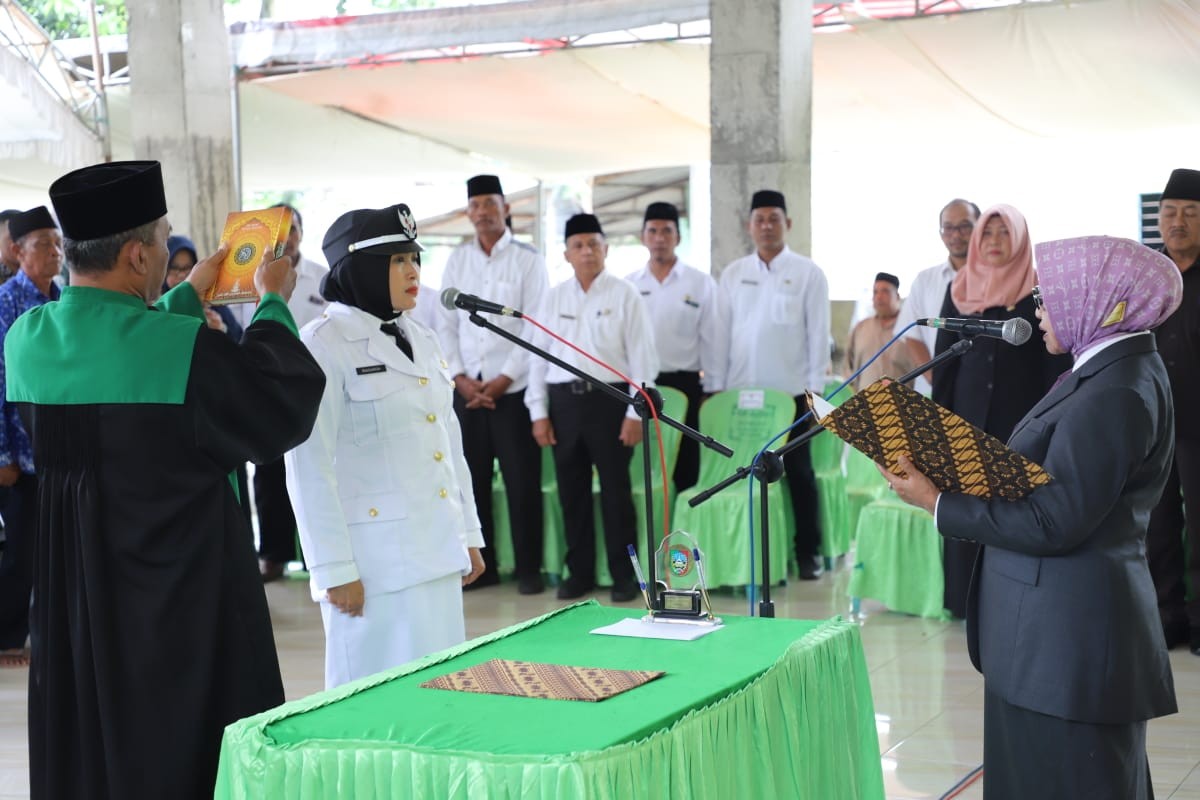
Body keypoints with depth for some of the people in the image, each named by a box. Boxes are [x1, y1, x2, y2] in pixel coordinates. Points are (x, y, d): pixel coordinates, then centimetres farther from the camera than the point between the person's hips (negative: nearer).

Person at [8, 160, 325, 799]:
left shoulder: (26, 339, -3)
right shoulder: (187, 347, -23)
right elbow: (286, 404, -7)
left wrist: (189, 295, 27)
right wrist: (273, 305, 8)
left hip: (69, 594, 6)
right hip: (183, 596, -6)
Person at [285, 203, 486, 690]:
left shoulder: (419, 340, 13)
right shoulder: (324, 346, -10)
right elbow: (310, 466, -13)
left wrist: (469, 535, 16)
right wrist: (334, 570, -14)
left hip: (437, 552, 7)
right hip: (376, 561, -7)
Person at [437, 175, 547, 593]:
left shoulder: (528, 260, -1)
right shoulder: (457, 260, 9)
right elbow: (446, 324, 8)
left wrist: (504, 379, -11)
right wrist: (460, 378, -3)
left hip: (513, 388, -3)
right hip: (467, 389, 4)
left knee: (522, 481, -2)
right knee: (472, 479, 6)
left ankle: (528, 569, 8)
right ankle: (481, 566, 16)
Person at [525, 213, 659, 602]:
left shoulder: (624, 295, -1)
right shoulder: (553, 297, 9)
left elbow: (642, 356, -4)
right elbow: (539, 356, 9)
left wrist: (635, 413, -9)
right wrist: (539, 413, 4)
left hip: (609, 398, -3)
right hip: (563, 399, 4)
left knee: (615, 488, 2)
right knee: (571, 490, 9)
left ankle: (624, 574, 12)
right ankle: (579, 571, 20)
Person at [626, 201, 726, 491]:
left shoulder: (701, 283, 1)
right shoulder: (628, 286, 8)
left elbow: (714, 340, 1)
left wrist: (713, 392, -3)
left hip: (683, 385, -2)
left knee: (684, 467, 2)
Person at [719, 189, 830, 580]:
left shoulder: (807, 273, -1)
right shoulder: (732, 274, 8)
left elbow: (818, 333, -2)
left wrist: (815, 388, -6)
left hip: (791, 390, -3)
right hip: (740, 390, 3)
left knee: (798, 471, 4)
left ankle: (807, 552, 11)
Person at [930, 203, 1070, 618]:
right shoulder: (959, 291, 10)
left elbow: (1056, 363, -3)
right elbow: (944, 362, 11)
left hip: (1021, 416, -3)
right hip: (968, 414, 3)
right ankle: (967, 597, 10)